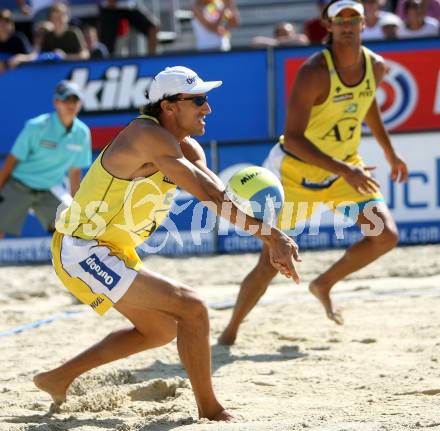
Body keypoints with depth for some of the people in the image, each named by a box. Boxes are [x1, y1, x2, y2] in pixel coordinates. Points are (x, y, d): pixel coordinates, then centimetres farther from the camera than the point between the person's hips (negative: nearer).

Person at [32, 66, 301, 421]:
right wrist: (269, 233, -29)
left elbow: (221, 197, -3)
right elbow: (209, 194, -28)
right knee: (192, 309, -17)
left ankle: (58, 379, 30)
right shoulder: (149, 136, -22)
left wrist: (271, 239, -18)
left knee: (161, 330, 26)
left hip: (113, 252, 11)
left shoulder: (186, 147, 7)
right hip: (85, 253, -11)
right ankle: (210, 410, -5)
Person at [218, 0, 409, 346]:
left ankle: (324, 284, 14)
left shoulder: (376, 66, -8)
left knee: (386, 236, -10)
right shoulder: (314, 73, -29)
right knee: (270, 265, -4)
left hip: (346, 166, 6)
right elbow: (292, 138, -34)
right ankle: (230, 332, 17)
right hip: (296, 170, -6)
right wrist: (344, 171, -41)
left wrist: (390, 152, 20)